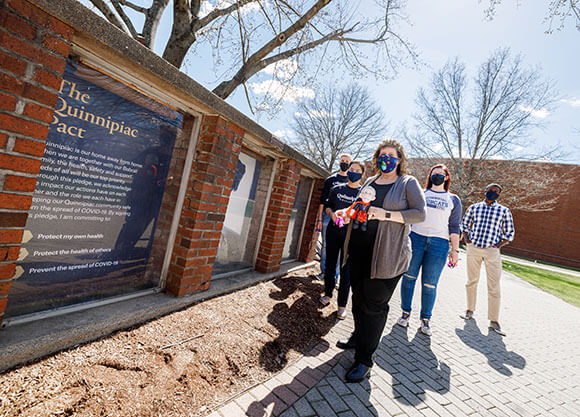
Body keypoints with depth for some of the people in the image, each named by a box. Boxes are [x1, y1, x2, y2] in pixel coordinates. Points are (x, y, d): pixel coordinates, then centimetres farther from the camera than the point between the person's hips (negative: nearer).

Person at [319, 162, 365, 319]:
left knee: (346, 268, -2)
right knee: (330, 264, 10)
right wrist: (332, 213, -7)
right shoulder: (337, 188, 11)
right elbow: (327, 205, 14)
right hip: (333, 230, 3)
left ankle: (342, 305, 9)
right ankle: (327, 294, 30)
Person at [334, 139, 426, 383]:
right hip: (359, 249, 6)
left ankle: (364, 359, 12)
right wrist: (347, 215, 3)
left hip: (387, 253, -5)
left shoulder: (408, 183, 1)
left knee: (374, 304, -1)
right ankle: (358, 337, 39)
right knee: (358, 297, 16)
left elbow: (420, 213, -8)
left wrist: (388, 215, -19)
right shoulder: (370, 182, 17)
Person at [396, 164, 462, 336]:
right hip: (415, 238, 1)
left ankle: (425, 319, 18)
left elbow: (454, 227, 10)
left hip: (439, 244, 0)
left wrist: (455, 250, 3)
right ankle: (405, 313, 19)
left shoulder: (453, 200, 12)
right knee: (409, 277, 4)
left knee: (430, 285, 2)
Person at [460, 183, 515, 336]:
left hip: (492, 251, -1)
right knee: (472, 281, 9)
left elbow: (510, 233, 12)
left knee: (494, 286, -3)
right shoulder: (474, 207, 9)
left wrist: (500, 244, -1)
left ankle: (494, 321, 5)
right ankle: (470, 310, 25)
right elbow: (464, 224, 20)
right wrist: (465, 237, 4)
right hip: (473, 248, 1)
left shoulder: (504, 211, 7)